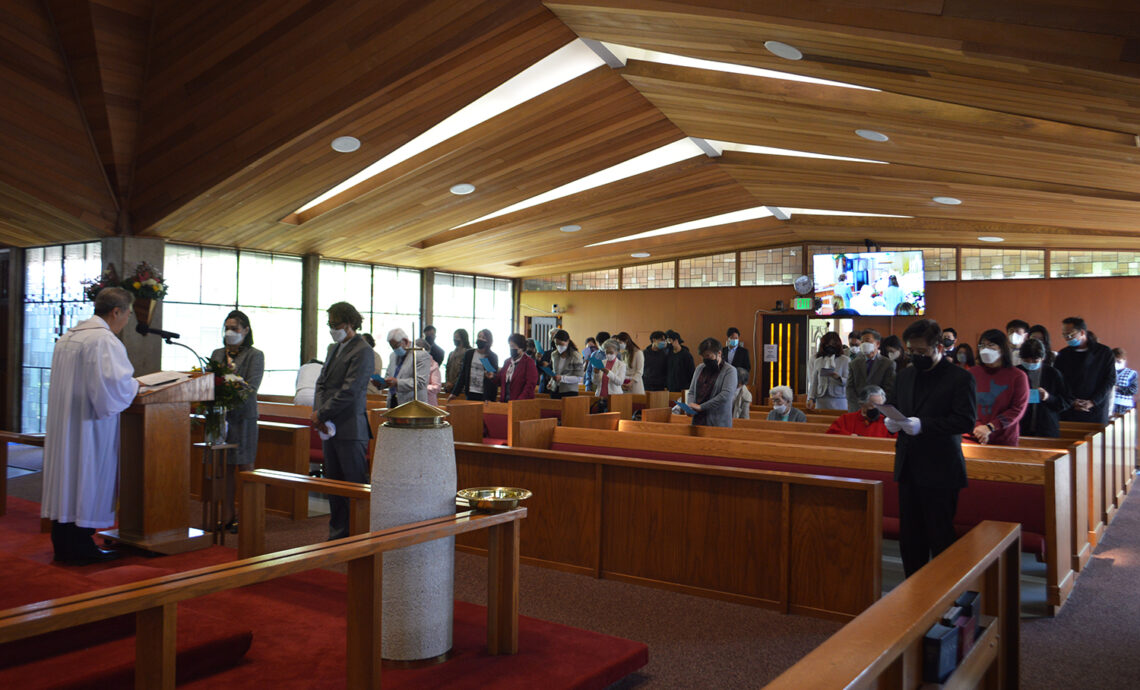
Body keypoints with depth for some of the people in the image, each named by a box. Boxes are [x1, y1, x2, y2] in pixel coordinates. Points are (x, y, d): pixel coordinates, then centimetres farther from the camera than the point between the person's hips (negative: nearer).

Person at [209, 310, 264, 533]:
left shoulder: (255, 355, -1)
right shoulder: (217, 354, 16)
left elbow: (251, 387, -10)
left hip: (243, 417, -5)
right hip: (220, 416, 5)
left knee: (244, 467, -1)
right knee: (226, 467, 8)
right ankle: (230, 514, 15)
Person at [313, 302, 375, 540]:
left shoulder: (363, 352, -12)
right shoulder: (334, 349, 16)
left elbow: (349, 392, -18)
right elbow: (322, 383, 14)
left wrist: (322, 415, -13)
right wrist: (317, 411, -3)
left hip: (350, 429, -9)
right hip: (329, 428, 9)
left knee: (356, 483, -3)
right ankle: (338, 534, 23)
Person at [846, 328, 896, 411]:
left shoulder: (888, 364, 5)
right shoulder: (854, 363, 14)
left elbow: (888, 391, -2)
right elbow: (850, 388, 7)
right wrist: (860, 405, -7)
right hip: (856, 410, 2)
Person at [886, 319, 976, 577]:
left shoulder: (960, 378, -7)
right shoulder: (905, 375, 13)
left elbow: (967, 420, -16)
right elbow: (892, 405, 21)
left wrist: (923, 425, -24)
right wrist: (892, 421, -3)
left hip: (940, 471, -6)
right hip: (908, 467, 7)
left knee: (940, 537, 1)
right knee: (909, 536, 13)